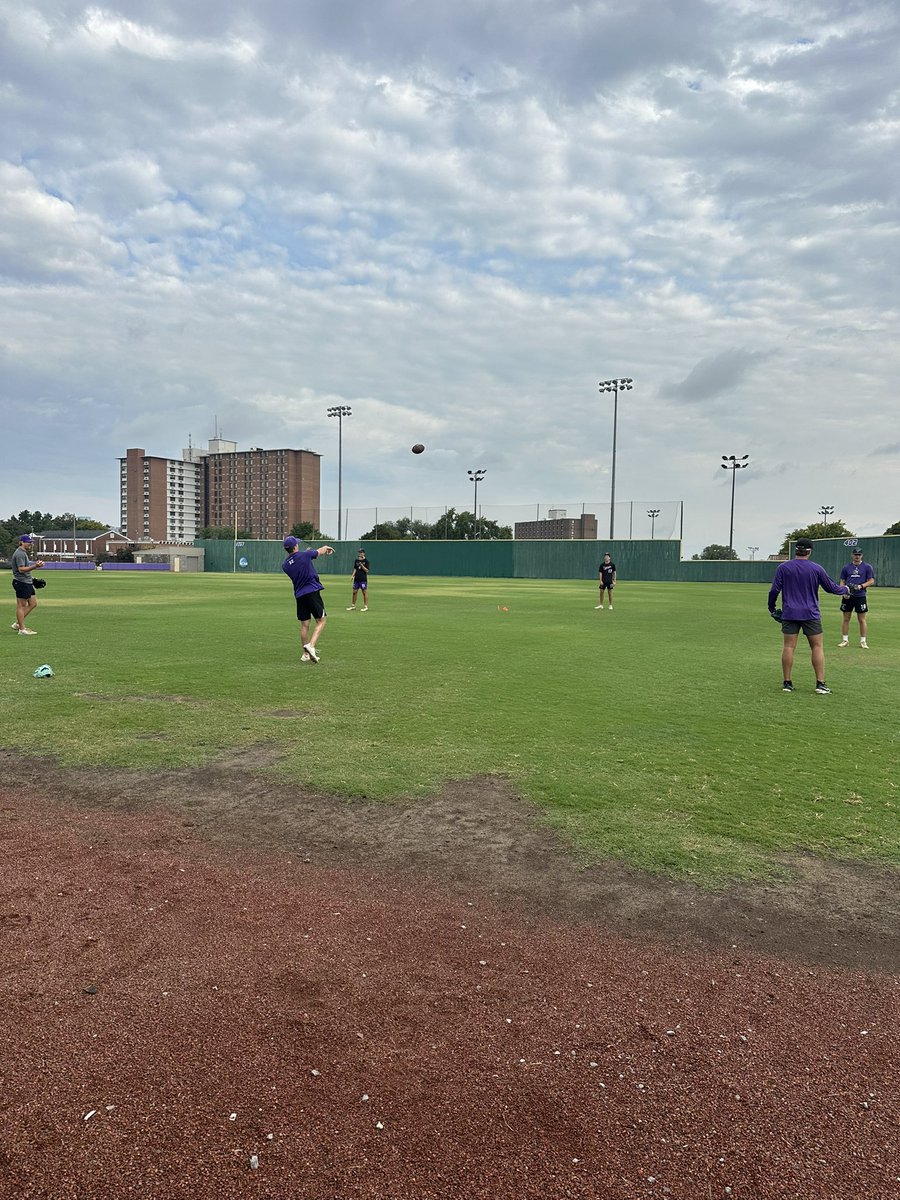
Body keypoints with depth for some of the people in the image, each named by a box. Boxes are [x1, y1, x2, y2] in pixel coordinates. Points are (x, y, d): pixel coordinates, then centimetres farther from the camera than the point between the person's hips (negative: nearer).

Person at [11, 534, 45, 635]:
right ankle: (21, 629, 1)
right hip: (21, 582, -10)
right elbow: (21, 569, -24)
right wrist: (35, 566, -32)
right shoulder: (19, 553, -15)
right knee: (21, 605, -4)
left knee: (33, 604, 12)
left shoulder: (24, 552, 18)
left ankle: (17, 624, 18)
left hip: (27, 582, 10)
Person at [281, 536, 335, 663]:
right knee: (321, 621, 2)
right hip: (313, 592, -5)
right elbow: (322, 550, 11)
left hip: (299, 595, 5)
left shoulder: (285, 565, 3)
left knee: (304, 625, 11)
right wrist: (328, 547, 33)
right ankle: (311, 645, -16)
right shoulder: (305, 555, -7)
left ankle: (306, 654, 14)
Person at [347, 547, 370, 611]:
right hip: (356, 579, 6)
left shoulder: (366, 561, -5)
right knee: (354, 592, 8)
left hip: (363, 579, -6)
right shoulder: (356, 560, 12)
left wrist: (361, 565, -20)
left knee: (364, 592, -2)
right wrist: (352, 575, 5)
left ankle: (366, 606, 3)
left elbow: (366, 570, -11)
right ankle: (353, 606, 17)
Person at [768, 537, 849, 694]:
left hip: (789, 614, 1)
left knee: (789, 647, 3)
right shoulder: (816, 568, -2)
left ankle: (787, 683, 6)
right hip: (811, 615, -1)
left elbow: (774, 590, -1)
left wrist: (772, 608, 12)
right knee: (817, 647, 5)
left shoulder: (783, 568, -1)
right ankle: (820, 684, 2)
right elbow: (831, 587, 8)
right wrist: (845, 589, 28)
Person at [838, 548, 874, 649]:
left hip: (860, 596, -2)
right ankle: (844, 640, 12)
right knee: (845, 619, 4)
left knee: (862, 619, 2)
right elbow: (842, 581, 11)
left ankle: (863, 641, 9)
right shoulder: (846, 567, 9)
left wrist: (861, 586, -14)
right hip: (848, 596, 2)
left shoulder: (867, 567, 3)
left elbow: (871, 581, 1)